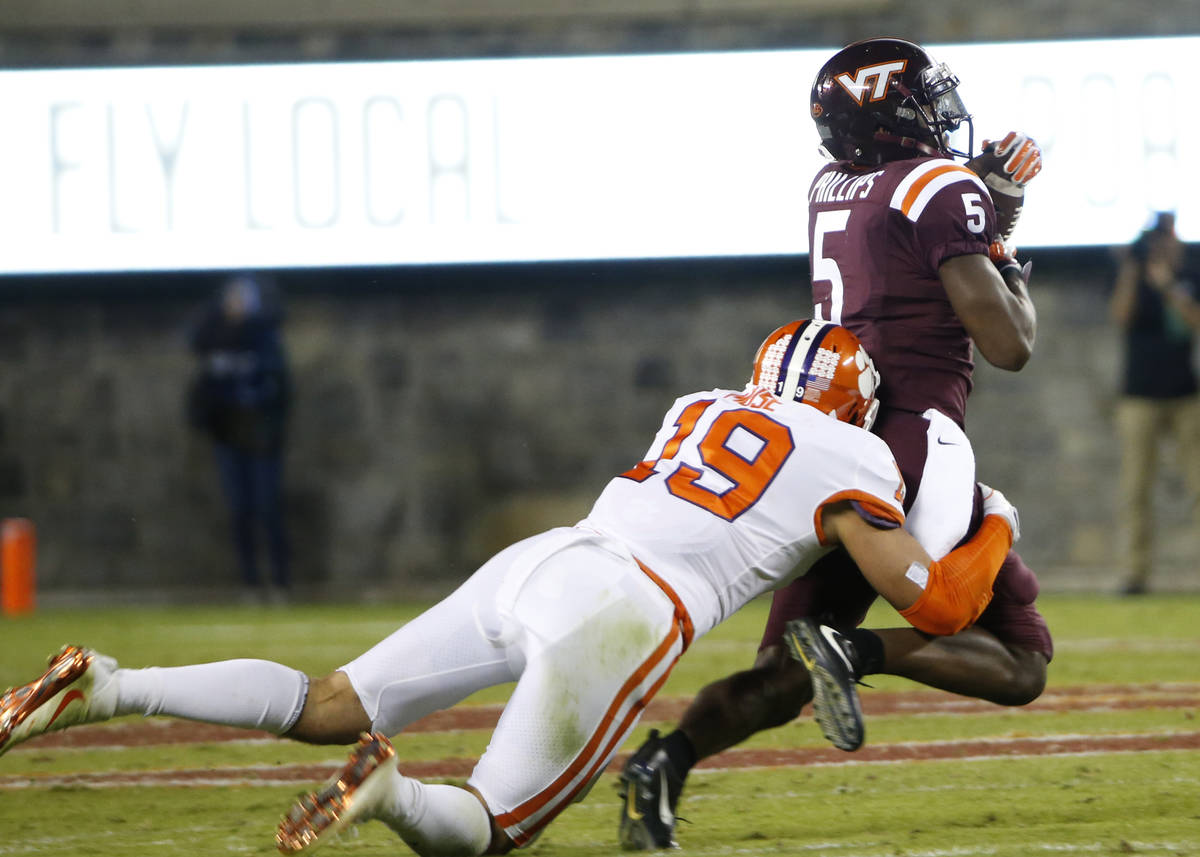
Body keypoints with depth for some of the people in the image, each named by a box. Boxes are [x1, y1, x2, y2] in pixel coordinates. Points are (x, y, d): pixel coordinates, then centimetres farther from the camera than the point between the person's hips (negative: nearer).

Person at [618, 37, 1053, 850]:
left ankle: (668, 758, -17)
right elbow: (1008, 346, -10)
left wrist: (995, 198, 18)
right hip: (916, 449, -7)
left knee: (781, 682, 11)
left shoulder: (831, 190, 14)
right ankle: (857, 650, -22)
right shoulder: (945, 192, -8)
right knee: (1020, 662, 4)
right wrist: (1013, 266, 8)